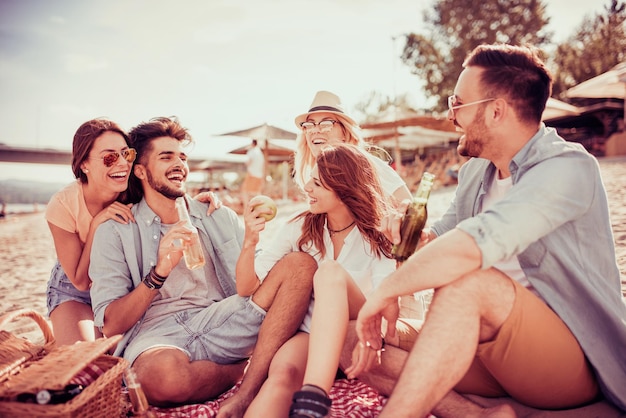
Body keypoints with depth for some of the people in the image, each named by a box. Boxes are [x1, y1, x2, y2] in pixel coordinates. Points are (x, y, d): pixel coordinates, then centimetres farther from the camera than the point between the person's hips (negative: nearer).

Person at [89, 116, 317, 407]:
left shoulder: (220, 217, 16)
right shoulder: (114, 232, 8)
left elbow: (252, 288, 9)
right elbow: (110, 325, -2)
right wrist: (159, 272, -15)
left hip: (220, 324, 3)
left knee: (300, 263, -17)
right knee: (162, 374, -40)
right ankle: (251, 369, -8)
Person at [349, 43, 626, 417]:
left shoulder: (567, 168, -17)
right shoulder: (475, 172, 8)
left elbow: (472, 245, -32)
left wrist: (386, 290, -24)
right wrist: (410, 232, -5)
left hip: (575, 357, -7)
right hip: (500, 342, 8)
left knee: (466, 282, -35)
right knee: (370, 346, -8)